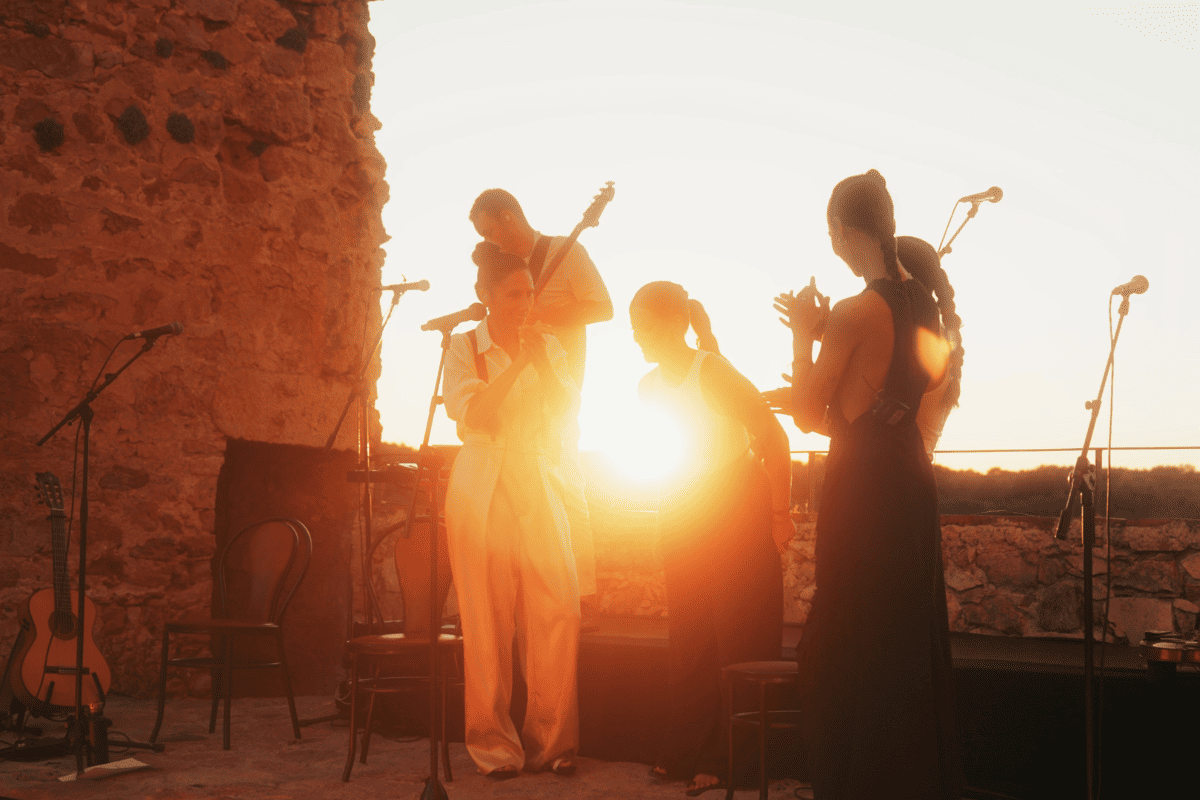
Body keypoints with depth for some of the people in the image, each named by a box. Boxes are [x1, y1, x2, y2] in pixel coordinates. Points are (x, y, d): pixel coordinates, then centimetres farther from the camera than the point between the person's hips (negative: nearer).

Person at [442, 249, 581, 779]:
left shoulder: (548, 346, 12)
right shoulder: (464, 348, 3)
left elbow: (570, 410, 1)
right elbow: (469, 413, -12)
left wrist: (543, 363, -11)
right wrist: (516, 364, -15)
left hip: (538, 485, 3)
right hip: (482, 491, -2)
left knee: (558, 612, -7)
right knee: (488, 620, -3)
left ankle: (551, 740, 4)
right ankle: (494, 747, 7)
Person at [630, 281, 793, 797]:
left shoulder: (713, 373, -15)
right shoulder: (649, 386, 6)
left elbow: (774, 439, -14)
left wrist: (780, 515, -12)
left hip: (739, 511, -7)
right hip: (682, 515, 7)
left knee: (739, 638, -5)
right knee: (687, 637, 7)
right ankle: (687, 755, 16)